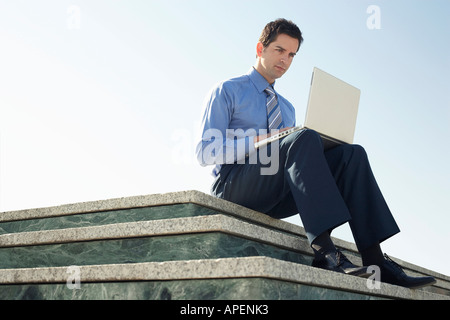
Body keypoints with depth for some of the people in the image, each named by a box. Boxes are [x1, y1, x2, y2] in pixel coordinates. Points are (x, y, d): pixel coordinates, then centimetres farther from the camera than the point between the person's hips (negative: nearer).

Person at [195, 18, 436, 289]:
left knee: (351, 154, -16)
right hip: (235, 186, -6)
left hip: (274, 199, 6)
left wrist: (312, 152, -2)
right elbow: (205, 153, -4)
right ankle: (324, 251, -43)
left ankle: (374, 258, -28)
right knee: (305, 137, -31)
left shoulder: (287, 109, 27)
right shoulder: (226, 91, 8)